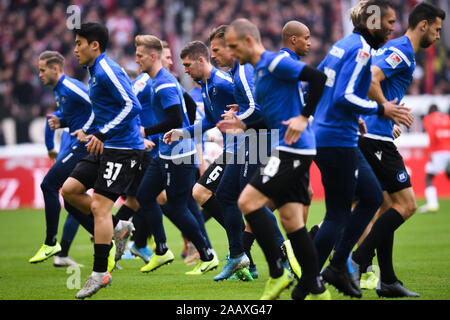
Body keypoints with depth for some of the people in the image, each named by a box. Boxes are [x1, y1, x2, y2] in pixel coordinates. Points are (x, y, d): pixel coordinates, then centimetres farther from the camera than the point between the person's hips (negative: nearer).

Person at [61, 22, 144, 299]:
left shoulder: (108, 71, -15)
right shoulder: (94, 72, 16)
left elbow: (132, 106, -23)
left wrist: (102, 134, -22)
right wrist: (87, 130, 13)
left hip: (123, 148, -10)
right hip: (105, 148, 10)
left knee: (100, 206, -12)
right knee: (70, 189, 6)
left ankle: (100, 274, -8)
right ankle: (118, 227, 14)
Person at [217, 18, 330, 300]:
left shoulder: (275, 63, -9)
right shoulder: (260, 71, 21)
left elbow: (319, 78, -20)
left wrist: (304, 117, -20)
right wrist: (244, 126, 16)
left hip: (293, 150, -10)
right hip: (290, 152, 10)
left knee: (248, 202, -13)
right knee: (291, 221, 7)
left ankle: (278, 273, -9)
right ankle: (317, 290, 9)